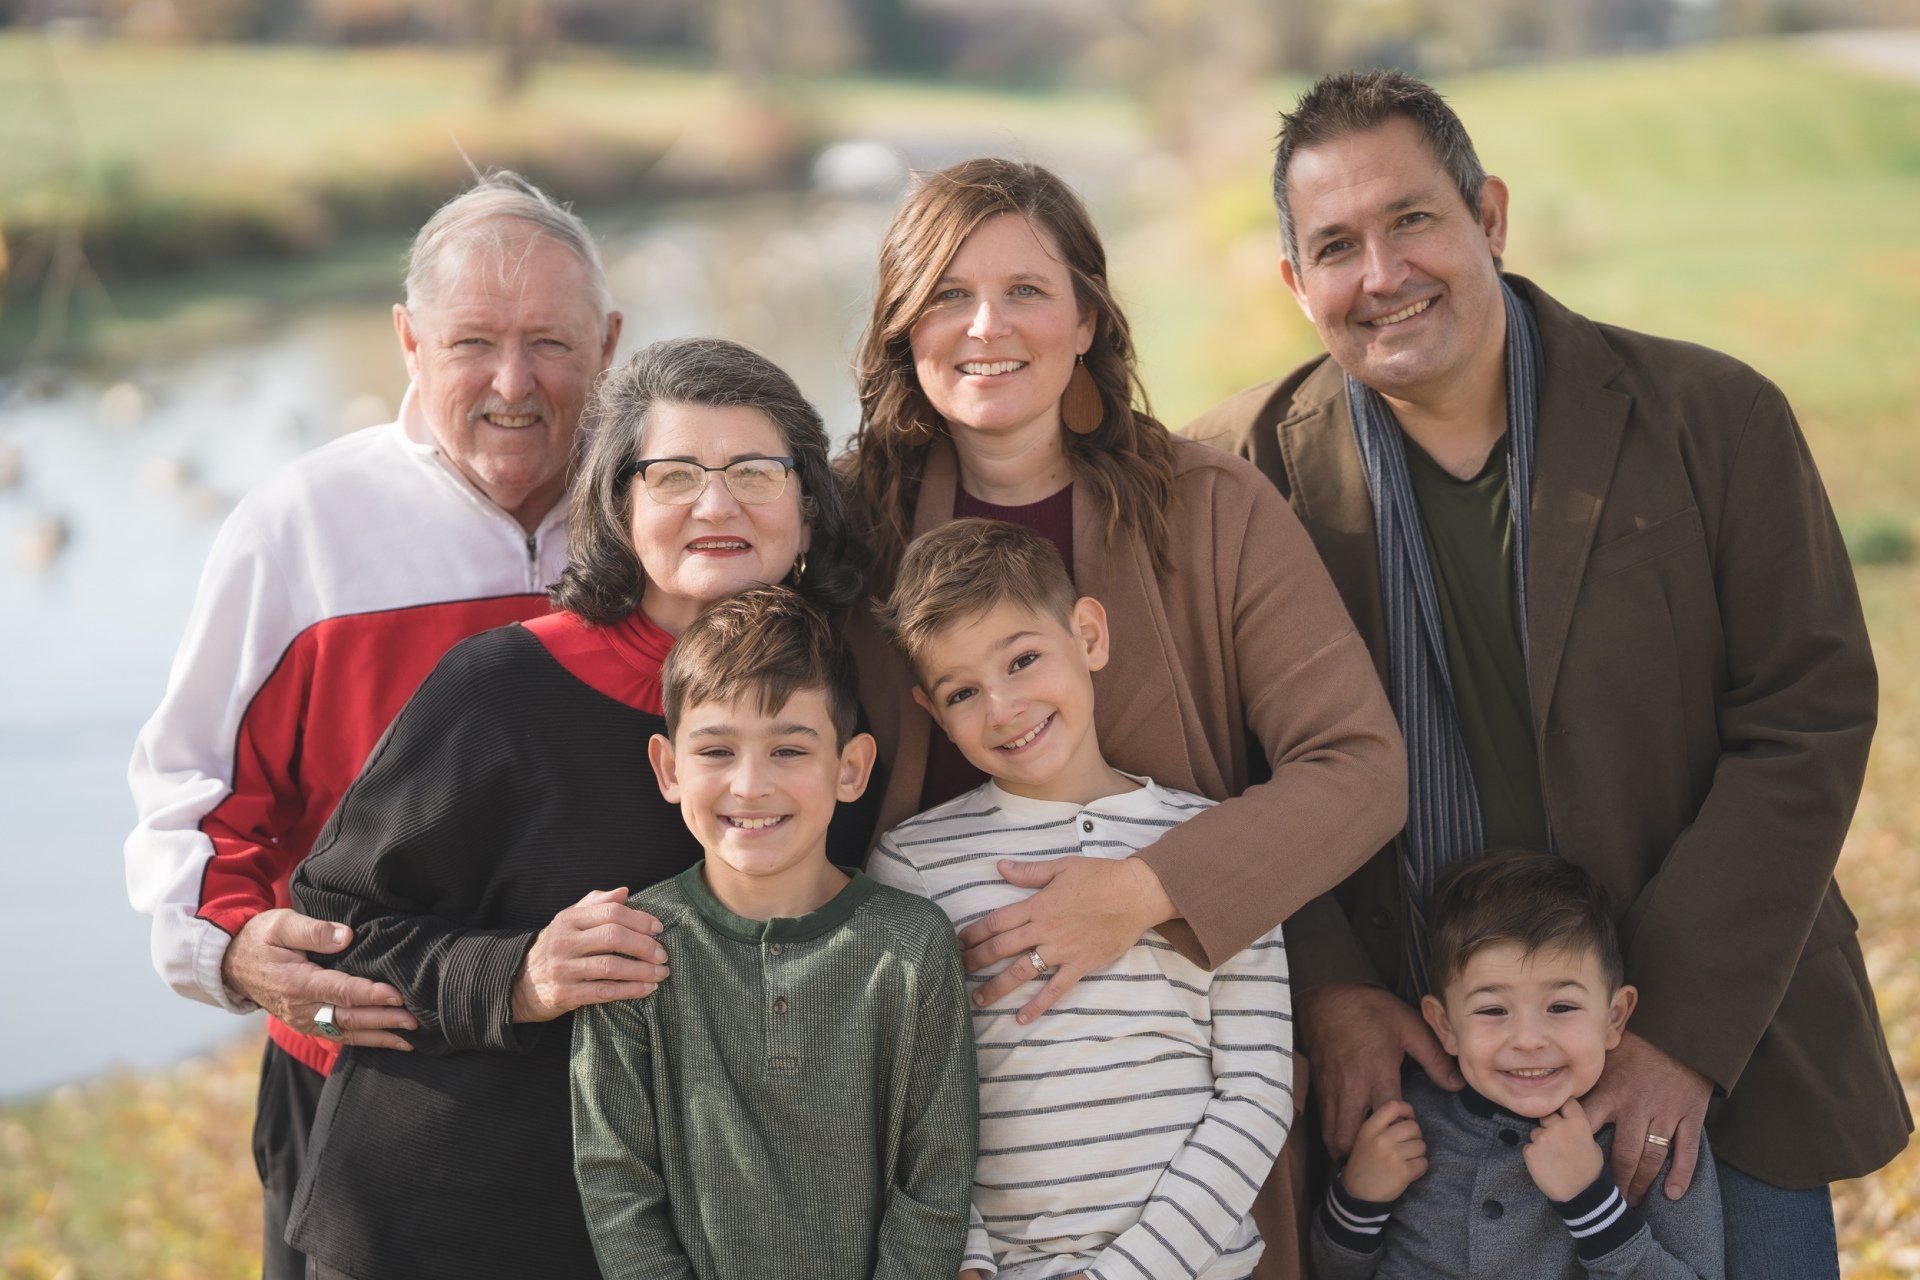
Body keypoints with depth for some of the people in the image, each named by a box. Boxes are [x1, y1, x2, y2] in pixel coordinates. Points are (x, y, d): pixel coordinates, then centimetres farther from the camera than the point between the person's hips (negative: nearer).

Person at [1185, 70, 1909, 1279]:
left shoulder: (1714, 419, -6)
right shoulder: (1246, 467, -3)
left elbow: (1810, 721, -8)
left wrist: (1687, 1028, -14)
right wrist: (1323, 985, -12)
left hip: (1715, 1051, 0)